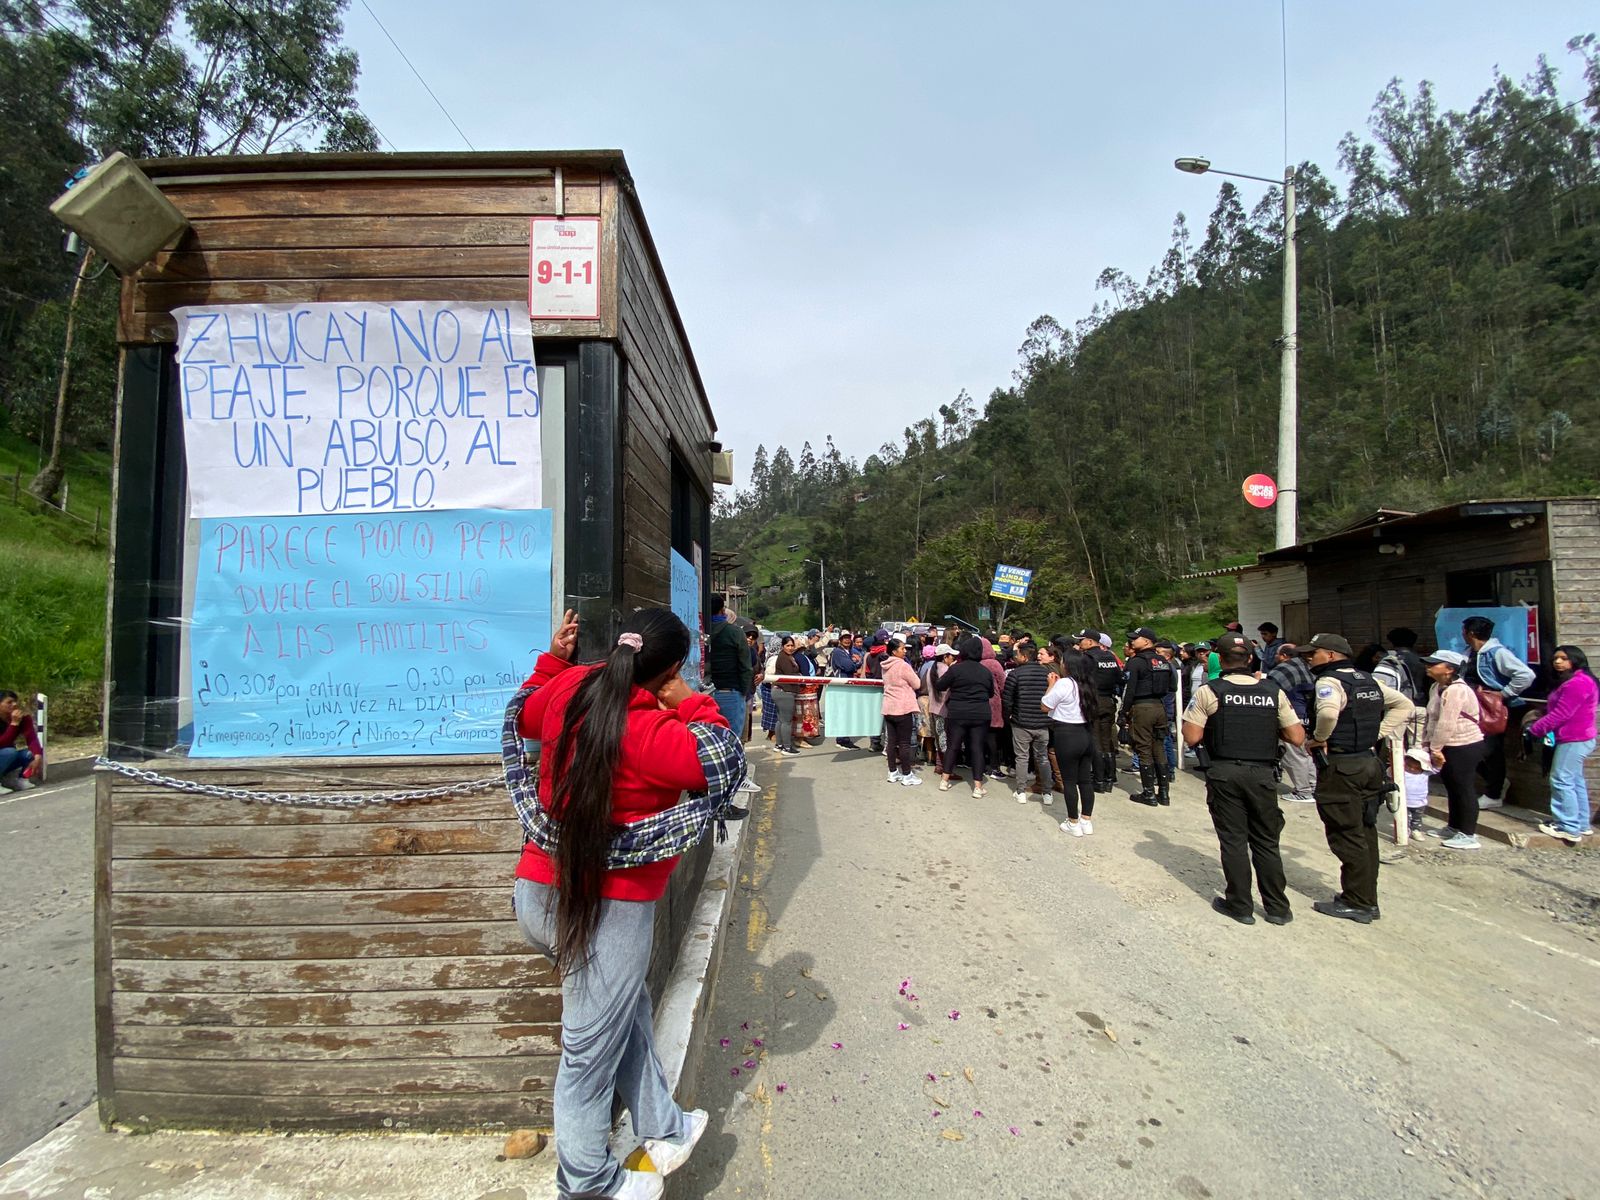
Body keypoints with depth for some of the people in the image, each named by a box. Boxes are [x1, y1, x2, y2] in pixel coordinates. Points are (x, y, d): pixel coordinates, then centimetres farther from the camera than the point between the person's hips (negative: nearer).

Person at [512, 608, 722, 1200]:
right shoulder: (648, 731, -27)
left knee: (629, 1007, 26)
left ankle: (664, 1129, 42)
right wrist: (695, 705, -13)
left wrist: (553, 658, 20)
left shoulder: (570, 685, -4)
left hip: (539, 892, 8)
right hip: (607, 907, -8)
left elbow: (525, 715, 16)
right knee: (591, 1048, 12)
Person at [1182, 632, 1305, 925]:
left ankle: (1240, 905, 16)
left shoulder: (1209, 692, -8)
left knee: (1233, 840, 8)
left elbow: (1192, 737, -10)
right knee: (1266, 841, 14)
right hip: (1262, 773, 2)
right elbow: (1297, 737, 2)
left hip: (1224, 773, -2)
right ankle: (1277, 907, 22)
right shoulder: (1274, 691, 1)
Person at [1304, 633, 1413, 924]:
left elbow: (1328, 712, -34)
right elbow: (1404, 706, 18)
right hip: (1369, 761, 9)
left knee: (1347, 837, -1)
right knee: (1365, 833, 14)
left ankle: (1356, 903, 6)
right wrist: (1376, 733, 10)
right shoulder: (1368, 681, 13)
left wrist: (1319, 739, -18)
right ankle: (1367, 899, 23)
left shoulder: (1329, 681, -14)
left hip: (1340, 767, -9)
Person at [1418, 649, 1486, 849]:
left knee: (1464, 789, -1)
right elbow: (1430, 718, 14)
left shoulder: (1456, 690, -22)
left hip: (1464, 747, -10)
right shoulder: (1437, 688, 9)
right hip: (1450, 748, 10)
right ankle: (1454, 828, 32)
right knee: (1453, 788, 19)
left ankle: (1468, 835, 8)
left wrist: (1436, 749, -17)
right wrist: (1426, 745, 9)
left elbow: (1446, 724, -24)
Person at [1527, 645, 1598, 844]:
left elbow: (1560, 714, -21)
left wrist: (1534, 730, -14)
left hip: (1573, 740, -11)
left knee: (1562, 781, -6)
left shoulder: (1577, 683, -19)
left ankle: (1569, 828, -2)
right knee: (1575, 781, 17)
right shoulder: (1570, 682, 15)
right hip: (1578, 739, 11)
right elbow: (1559, 711, 17)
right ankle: (1582, 823, 25)